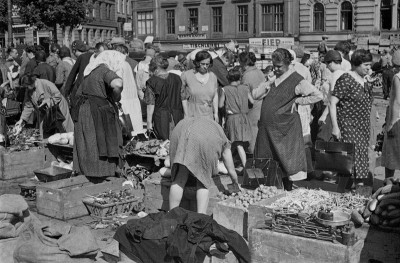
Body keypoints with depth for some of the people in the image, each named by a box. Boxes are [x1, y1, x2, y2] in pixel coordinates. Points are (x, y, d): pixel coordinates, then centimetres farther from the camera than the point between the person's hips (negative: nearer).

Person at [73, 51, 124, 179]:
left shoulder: (90, 72, 17)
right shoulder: (105, 70, -10)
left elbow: (78, 93, 23)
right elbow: (117, 84, -32)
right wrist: (116, 97, -12)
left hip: (83, 109, 8)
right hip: (98, 109, -8)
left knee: (88, 142, 13)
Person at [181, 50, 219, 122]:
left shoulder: (213, 76, 10)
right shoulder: (186, 75, -1)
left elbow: (215, 95, 13)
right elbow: (183, 96, 0)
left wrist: (216, 113, 10)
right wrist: (186, 115, -3)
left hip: (208, 114, 3)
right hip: (192, 114, -3)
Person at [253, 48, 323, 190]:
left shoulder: (297, 80, -8)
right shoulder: (273, 78, 10)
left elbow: (318, 95, -11)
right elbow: (255, 95, 19)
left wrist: (297, 100, -9)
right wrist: (265, 88, -1)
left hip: (285, 125, -6)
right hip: (267, 125, 6)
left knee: (286, 158, 2)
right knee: (264, 157, 9)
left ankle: (288, 189, 14)